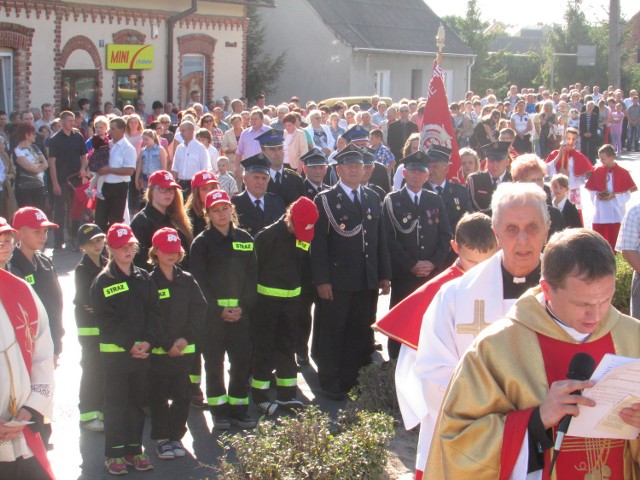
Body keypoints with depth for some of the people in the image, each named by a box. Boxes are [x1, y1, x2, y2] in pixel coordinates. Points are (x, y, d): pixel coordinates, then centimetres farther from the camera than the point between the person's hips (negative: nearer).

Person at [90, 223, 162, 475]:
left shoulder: (144, 278, 10)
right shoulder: (103, 282, -3)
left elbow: (155, 312, 5)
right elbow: (106, 320, -10)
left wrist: (148, 341, -9)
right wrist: (129, 344, -16)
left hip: (142, 350, 4)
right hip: (115, 351, -4)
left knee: (138, 402, 10)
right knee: (115, 404, 0)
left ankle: (134, 449, 19)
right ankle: (115, 453, 6)